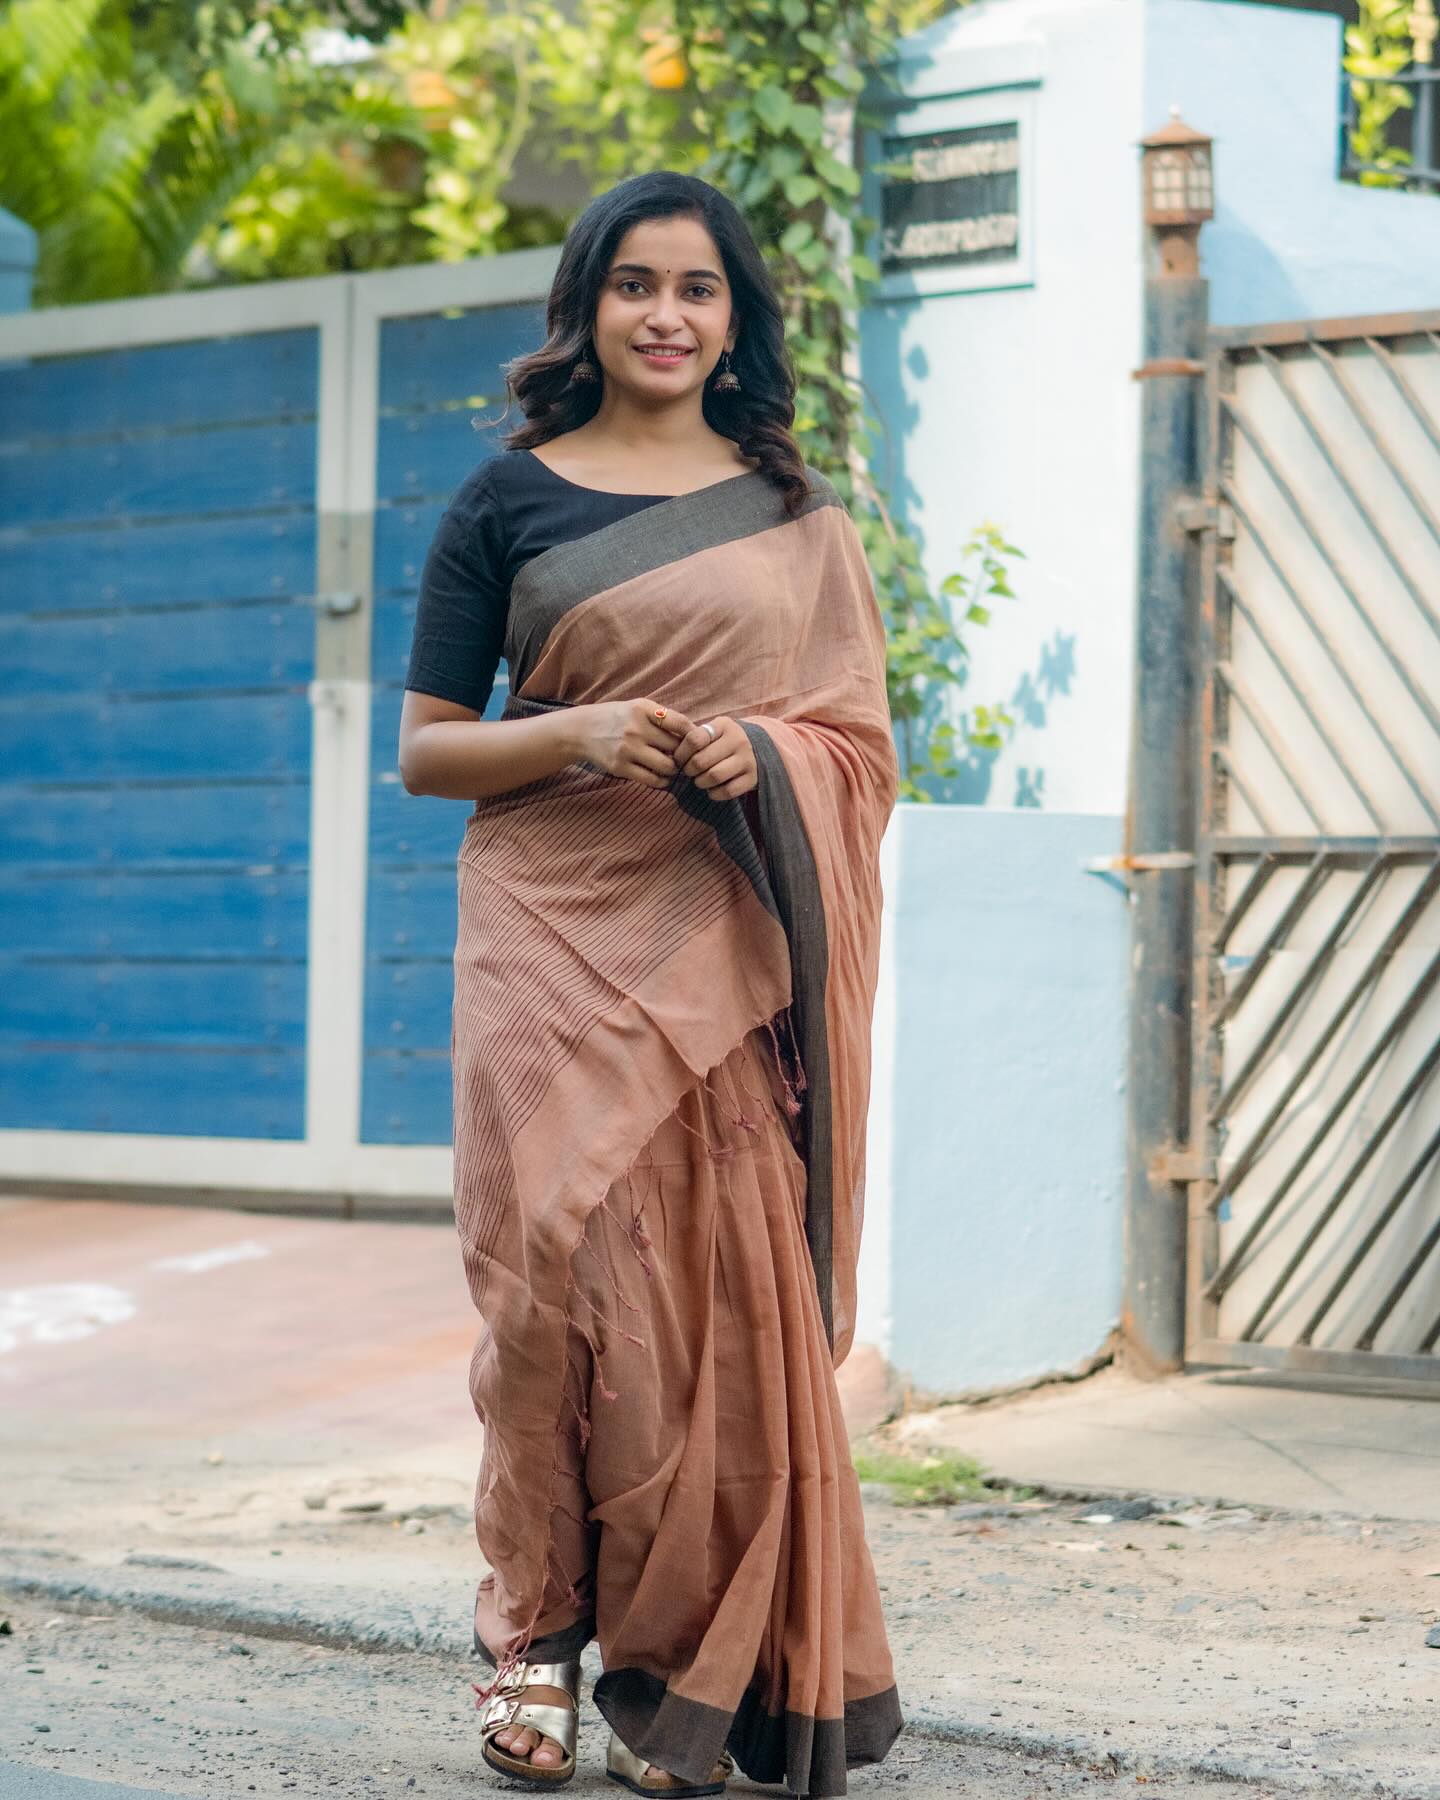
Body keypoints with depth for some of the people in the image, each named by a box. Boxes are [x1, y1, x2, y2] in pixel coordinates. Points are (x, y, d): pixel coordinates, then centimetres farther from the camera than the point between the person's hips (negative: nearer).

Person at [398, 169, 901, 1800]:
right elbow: (424, 749, 6)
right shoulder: (506, 502, 7)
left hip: (732, 942, 1)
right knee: (563, 1263, -10)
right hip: (556, 930, -1)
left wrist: (764, 756, -10)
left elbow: (863, 738, 12)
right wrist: (578, 735, -12)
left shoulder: (793, 510, 13)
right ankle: (536, 1634, 2)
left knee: (732, 1284, -4)